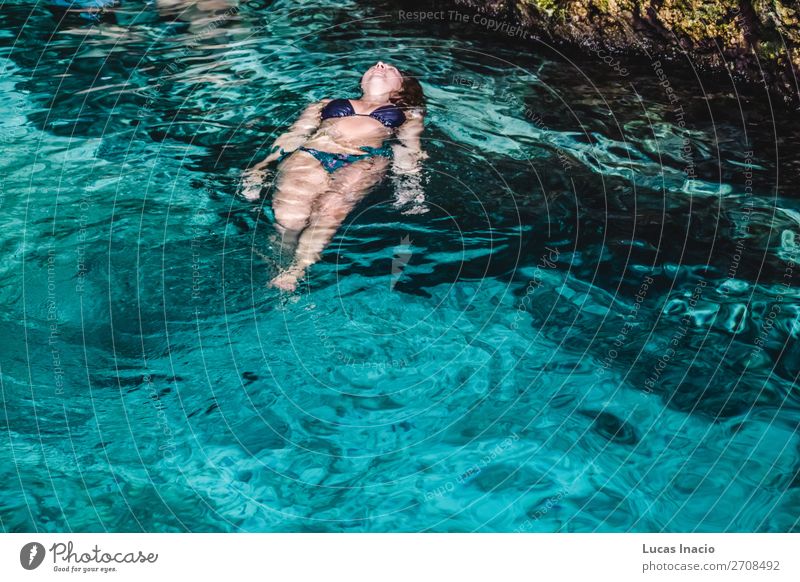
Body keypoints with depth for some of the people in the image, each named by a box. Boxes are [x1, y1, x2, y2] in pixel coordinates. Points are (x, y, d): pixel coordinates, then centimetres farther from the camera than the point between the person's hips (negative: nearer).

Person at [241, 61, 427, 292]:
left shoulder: (407, 114, 35)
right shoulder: (325, 104, 37)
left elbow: (409, 149, 19)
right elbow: (294, 135, 25)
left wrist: (411, 180, -2)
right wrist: (262, 165, 10)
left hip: (366, 160, -2)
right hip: (310, 154, 2)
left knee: (331, 207, -38)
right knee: (288, 215, -34)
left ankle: (295, 271, -45)